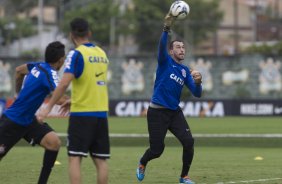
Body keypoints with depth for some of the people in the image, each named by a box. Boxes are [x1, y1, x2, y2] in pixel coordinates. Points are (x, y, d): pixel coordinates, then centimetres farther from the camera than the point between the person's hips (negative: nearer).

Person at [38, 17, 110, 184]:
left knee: (75, 158, -5)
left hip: (81, 114, -5)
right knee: (101, 160, 6)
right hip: (101, 113, 6)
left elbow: (64, 83, -19)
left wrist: (49, 108, -14)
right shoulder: (102, 53, 10)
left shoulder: (77, 54, -9)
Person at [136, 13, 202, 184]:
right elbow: (162, 46, -25)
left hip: (175, 112, 4)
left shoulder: (185, 71, 9)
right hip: (157, 112, -4)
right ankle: (142, 163, 34)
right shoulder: (165, 61, -3)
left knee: (189, 142, -14)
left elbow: (197, 94, 4)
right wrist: (167, 28, -41)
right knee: (157, 150, -2)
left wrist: (198, 82, -19)